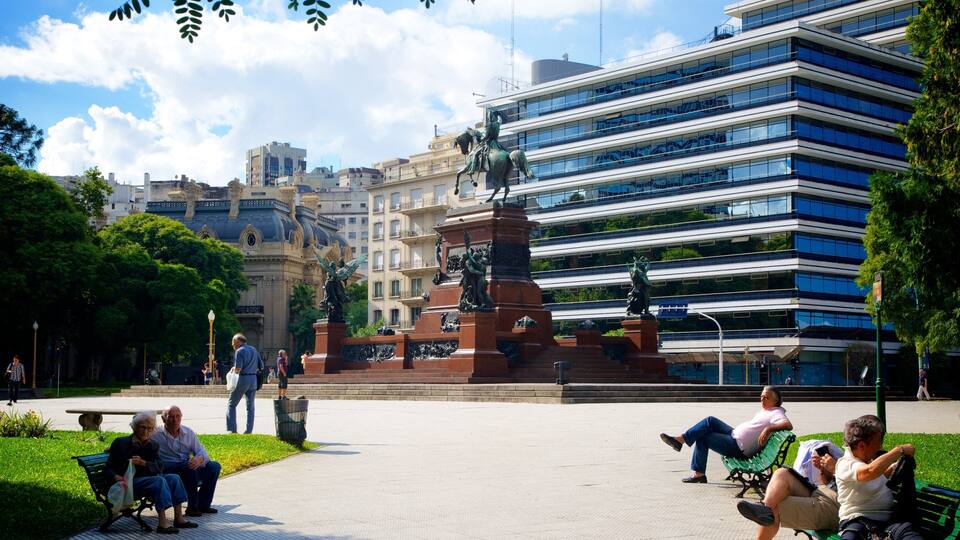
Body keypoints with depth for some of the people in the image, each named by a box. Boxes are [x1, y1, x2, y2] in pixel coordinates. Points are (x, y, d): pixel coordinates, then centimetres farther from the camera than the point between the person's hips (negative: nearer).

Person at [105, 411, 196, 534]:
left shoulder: (153, 445, 14)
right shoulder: (121, 443, -1)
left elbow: (159, 468, 1)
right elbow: (109, 467, -5)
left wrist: (143, 463, -20)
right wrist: (116, 476, -28)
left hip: (148, 478, 6)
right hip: (129, 482, -6)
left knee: (174, 478, -17)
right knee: (159, 480, -31)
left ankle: (178, 518, -17)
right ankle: (162, 523, -38)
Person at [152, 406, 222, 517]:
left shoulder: (188, 433, 11)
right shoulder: (156, 436, -5)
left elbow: (202, 451, 3)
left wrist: (200, 458, -22)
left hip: (188, 470, 6)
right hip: (168, 472, -6)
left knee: (214, 466, -10)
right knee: (189, 467, -33)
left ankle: (203, 504, -1)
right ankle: (192, 507, -19)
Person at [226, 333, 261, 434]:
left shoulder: (239, 351, -9)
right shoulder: (254, 350, 12)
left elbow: (238, 368, -18)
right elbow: (260, 367, 13)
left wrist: (233, 369, 2)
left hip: (243, 379, -6)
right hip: (253, 379, 6)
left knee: (231, 404, 5)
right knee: (250, 406, 10)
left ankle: (232, 429, -2)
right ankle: (249, 430, 6)